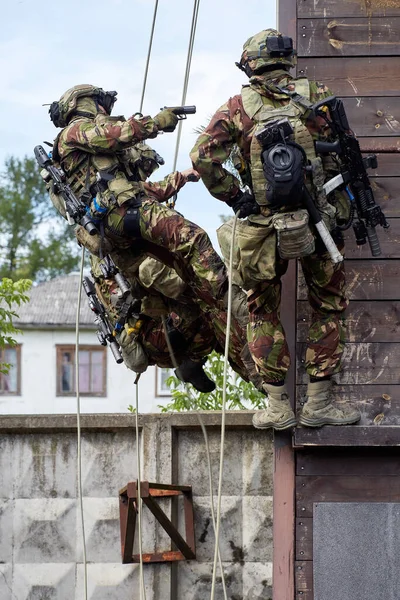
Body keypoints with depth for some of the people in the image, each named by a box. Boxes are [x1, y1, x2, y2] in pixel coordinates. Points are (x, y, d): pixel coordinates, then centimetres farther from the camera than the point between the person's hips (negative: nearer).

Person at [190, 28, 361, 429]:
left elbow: (203, 156, -12)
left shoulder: (239, 107, -2)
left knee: (263, 313, 16)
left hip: (263, 228, 0)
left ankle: (277, 405, 15)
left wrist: (235, 199, -3)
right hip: (318, 222, 0)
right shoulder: (316, 96, 0)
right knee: (328, 309, 14)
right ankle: (318, 403, 14)